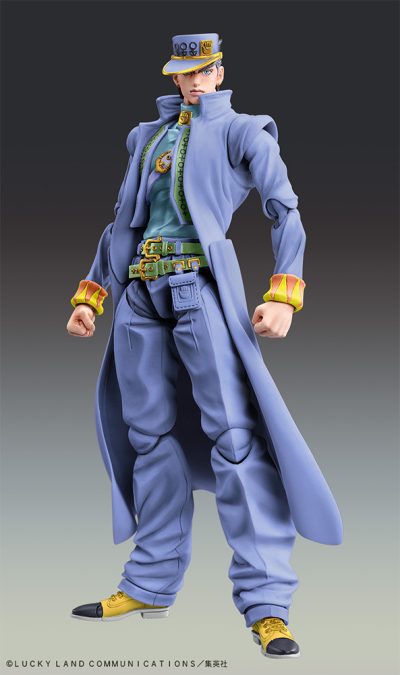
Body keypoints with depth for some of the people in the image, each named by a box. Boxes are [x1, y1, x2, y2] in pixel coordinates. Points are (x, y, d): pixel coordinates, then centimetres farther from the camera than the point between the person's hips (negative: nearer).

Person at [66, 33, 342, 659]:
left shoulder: (242, 132, 6)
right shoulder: (148, 136, 22)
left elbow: (285, 209, -2)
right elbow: (120, 223, 25)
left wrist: (284, 295, -15)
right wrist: (90, 294, 17)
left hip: (202, 286, -6)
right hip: (141, 294, 6)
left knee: (233, 432, -13)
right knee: (150, 435, 7)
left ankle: (267, 603, -15)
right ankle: (151, 585, 17)